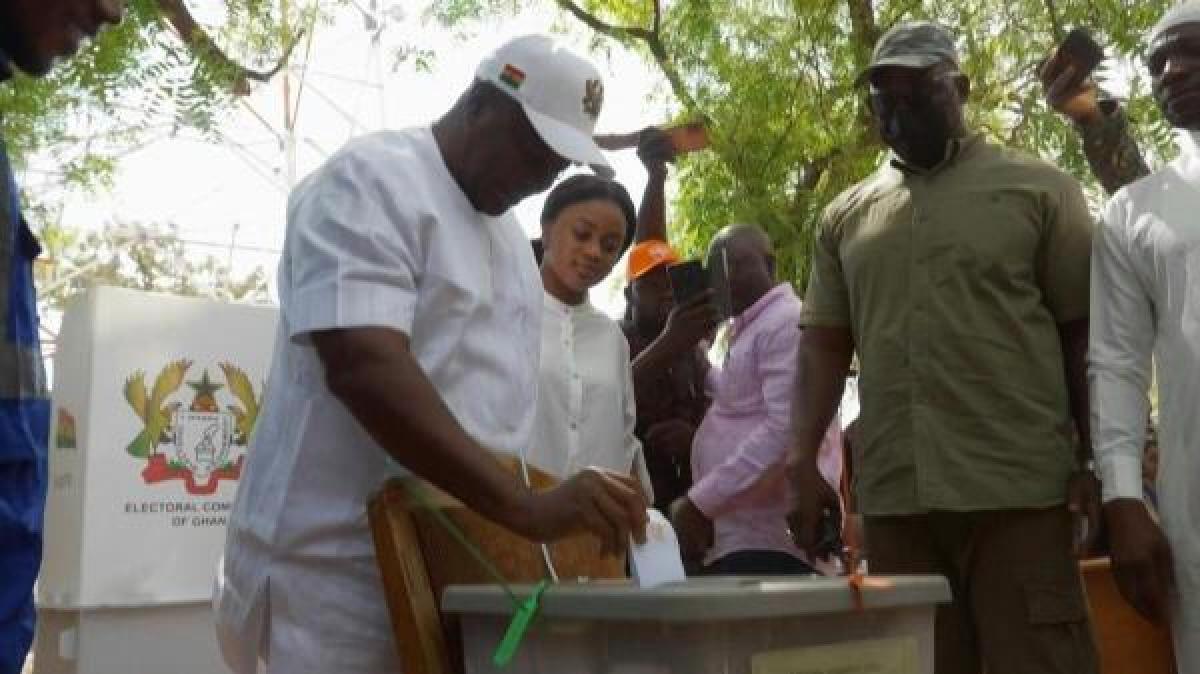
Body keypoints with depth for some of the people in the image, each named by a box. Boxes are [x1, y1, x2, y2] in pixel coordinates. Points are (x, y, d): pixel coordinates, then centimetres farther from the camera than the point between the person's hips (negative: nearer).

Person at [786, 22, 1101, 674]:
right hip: (892, 496, 3)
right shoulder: (844, 216, 14)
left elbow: (1085, 331, 3)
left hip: (1019, 488, -3)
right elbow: (824, 341, 10)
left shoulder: (1037, 188, 5)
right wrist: (802, 460, 0)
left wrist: (1094, 461, -4)